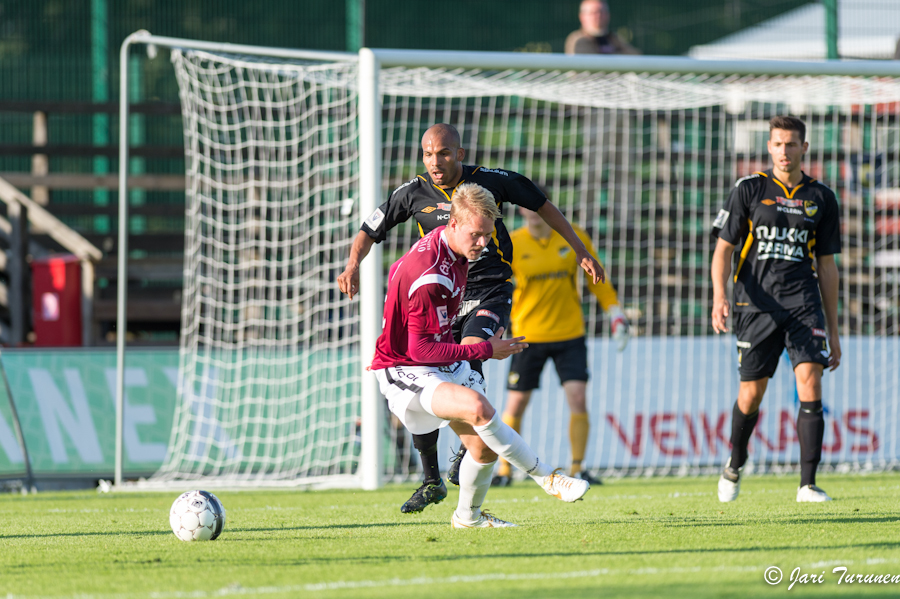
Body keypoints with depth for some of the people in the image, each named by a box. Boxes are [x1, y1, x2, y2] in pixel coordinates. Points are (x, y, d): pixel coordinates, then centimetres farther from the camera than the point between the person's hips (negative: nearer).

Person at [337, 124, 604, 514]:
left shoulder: (492, 182, -5)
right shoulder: (414, 193, -2)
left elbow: (542, 205, 9)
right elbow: (370, 232, 5)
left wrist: (581, 251, 12)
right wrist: (353, 264, -16)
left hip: (490, 291, -3)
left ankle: (468, 446, -17)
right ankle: (432, 481, 12)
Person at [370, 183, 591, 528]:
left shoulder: (452, 246, 1)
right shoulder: (430, 277, -29)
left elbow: (399, 272, 21)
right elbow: (420, 349, -27)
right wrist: (485, 350, -22)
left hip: (446, 364, 9)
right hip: (404, 369, -9)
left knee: (485, 445, 2)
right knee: (478, 408, -33)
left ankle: (467, 516, 26)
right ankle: (547, 479, -27)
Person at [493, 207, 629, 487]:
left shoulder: (573, 236, -1)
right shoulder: (512, 245, -5)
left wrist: (615, 313, 4)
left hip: (570, 335, 1)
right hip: (528, 335, -1)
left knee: (577, 398, -12)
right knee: (515, 405, 2)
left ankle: (577, 469, -2)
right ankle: (504, 471, 19)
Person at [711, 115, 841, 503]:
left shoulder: (821, 198, 10)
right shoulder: (749, 190, 4)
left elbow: (826, 266, 15)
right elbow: (723, 248, 3)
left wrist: (833, 331, 13)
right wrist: (720, 296, -15)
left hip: (804, 303, 1)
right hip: (757, 305, -1)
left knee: (810, 384, -15)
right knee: (751, 394, 3)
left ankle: (808, 484, -14)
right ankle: (735, 465, 32)